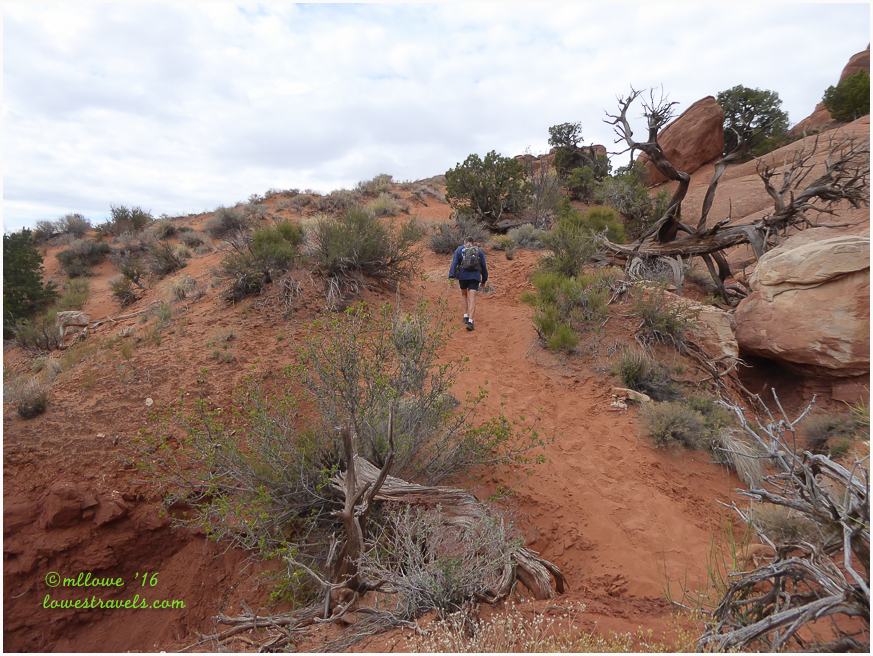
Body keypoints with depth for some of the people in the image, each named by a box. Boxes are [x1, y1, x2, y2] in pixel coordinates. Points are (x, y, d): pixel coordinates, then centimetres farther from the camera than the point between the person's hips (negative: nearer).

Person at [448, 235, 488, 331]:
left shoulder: (459, 250, 7)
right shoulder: (479, 251, 11)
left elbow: (454, 263, -5)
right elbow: (483, 266, 12)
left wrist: (452, 277, -10)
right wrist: (484, 279, 23)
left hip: (463, 276, 1)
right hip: (475, 277, -1)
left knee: (465, 296, 24)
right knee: (472, 299, -6)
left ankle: (466, 317, 20)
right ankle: (470, 321, -19)